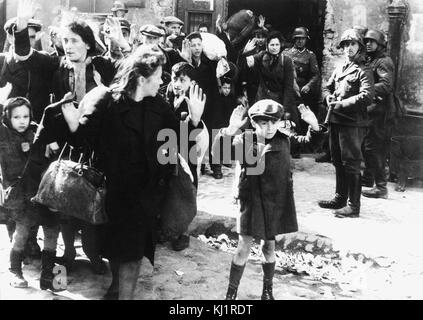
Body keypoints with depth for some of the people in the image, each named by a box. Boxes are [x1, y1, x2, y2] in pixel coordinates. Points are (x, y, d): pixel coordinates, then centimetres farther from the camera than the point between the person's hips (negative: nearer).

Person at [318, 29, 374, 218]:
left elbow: (367, 96, -18)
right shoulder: (339, 69, 16)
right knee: (338, 162, 16)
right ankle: (340, 198, 29)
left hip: (352, 123, -8)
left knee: (351, 164, -6)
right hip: (335, 121, 8)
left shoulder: (363, 71, -6)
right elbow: (327, 87, 23)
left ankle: (353, 206, 0)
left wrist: (341, 104, -19)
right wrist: (328, 98, 0)